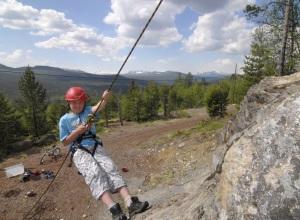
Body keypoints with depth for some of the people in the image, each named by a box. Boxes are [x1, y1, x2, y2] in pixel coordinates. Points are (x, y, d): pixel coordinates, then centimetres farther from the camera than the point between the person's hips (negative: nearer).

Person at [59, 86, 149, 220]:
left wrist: (104, 99, -33)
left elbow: (98, 107, -11)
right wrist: (79, 130, -8)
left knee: (110, 168, -22)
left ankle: (130, 203, -35)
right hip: (79, 152, -2)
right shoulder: (64, 120, 9)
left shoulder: (88, 110, 13)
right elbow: (65, 142, 6)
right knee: (94, 173, -28)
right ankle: (113, 209, -43)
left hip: (96, 147, 2)